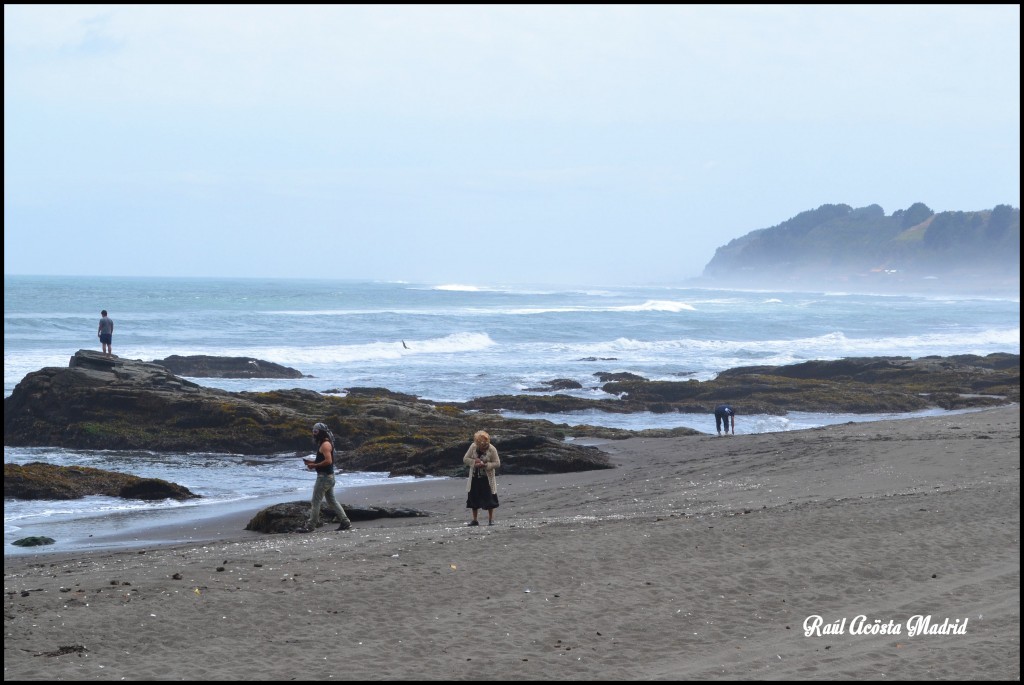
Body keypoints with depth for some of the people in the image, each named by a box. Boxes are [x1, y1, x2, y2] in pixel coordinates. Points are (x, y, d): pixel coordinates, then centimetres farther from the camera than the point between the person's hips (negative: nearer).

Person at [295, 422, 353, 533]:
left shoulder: (325, 445, -16)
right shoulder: (324, 443, 16)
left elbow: (328, 461, -25)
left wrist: (314, 465, -18)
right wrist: (312, 462, 11)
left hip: (324, 477, -11)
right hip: (329, 476, 11)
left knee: (316, 502, -7)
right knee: (332, 500, 14)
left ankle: (310, 526, -5)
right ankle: (345, 522, 13)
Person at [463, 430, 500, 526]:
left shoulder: (492, 449, -12)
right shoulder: (473, 447, -5)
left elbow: (497, 463, -9)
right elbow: (465, 459, -1)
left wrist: (485, 465, -23)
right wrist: (474, 462, -18)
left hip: (487, 478, -3)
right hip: (474, 477, 3)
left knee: (489, 500, -3)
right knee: (474, 499, 5)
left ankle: (491, 519, 9)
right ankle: (475, 520, 15)